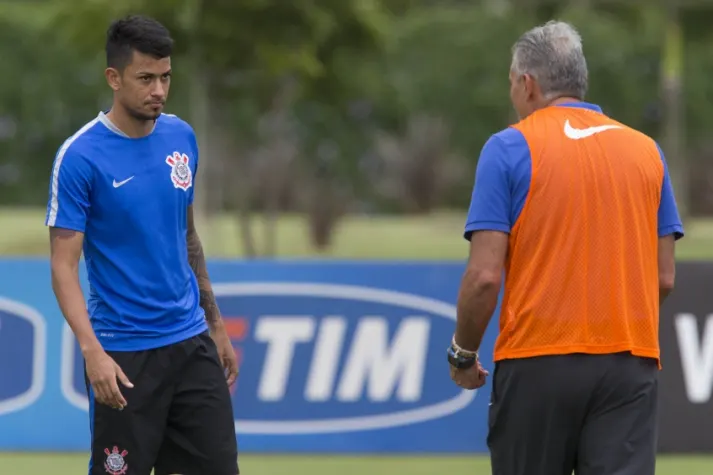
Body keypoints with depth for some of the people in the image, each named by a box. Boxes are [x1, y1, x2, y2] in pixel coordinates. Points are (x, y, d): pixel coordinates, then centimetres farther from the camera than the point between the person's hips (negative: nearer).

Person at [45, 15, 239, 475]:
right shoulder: (80, 157, -13)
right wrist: (92, 351, -26)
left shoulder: (181, 137, 5)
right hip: (124, 356, -5)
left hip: (191, 342, 5)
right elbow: (64, 266, -14)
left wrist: (216, 324, 18)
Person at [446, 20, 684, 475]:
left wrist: (463, 354, 7)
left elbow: (485, 275, -8)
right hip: (631, 364, 2)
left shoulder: (509, 148, -1)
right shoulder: (647, 151, 10)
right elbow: (664, 278, 10)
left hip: (537, 364, -2)